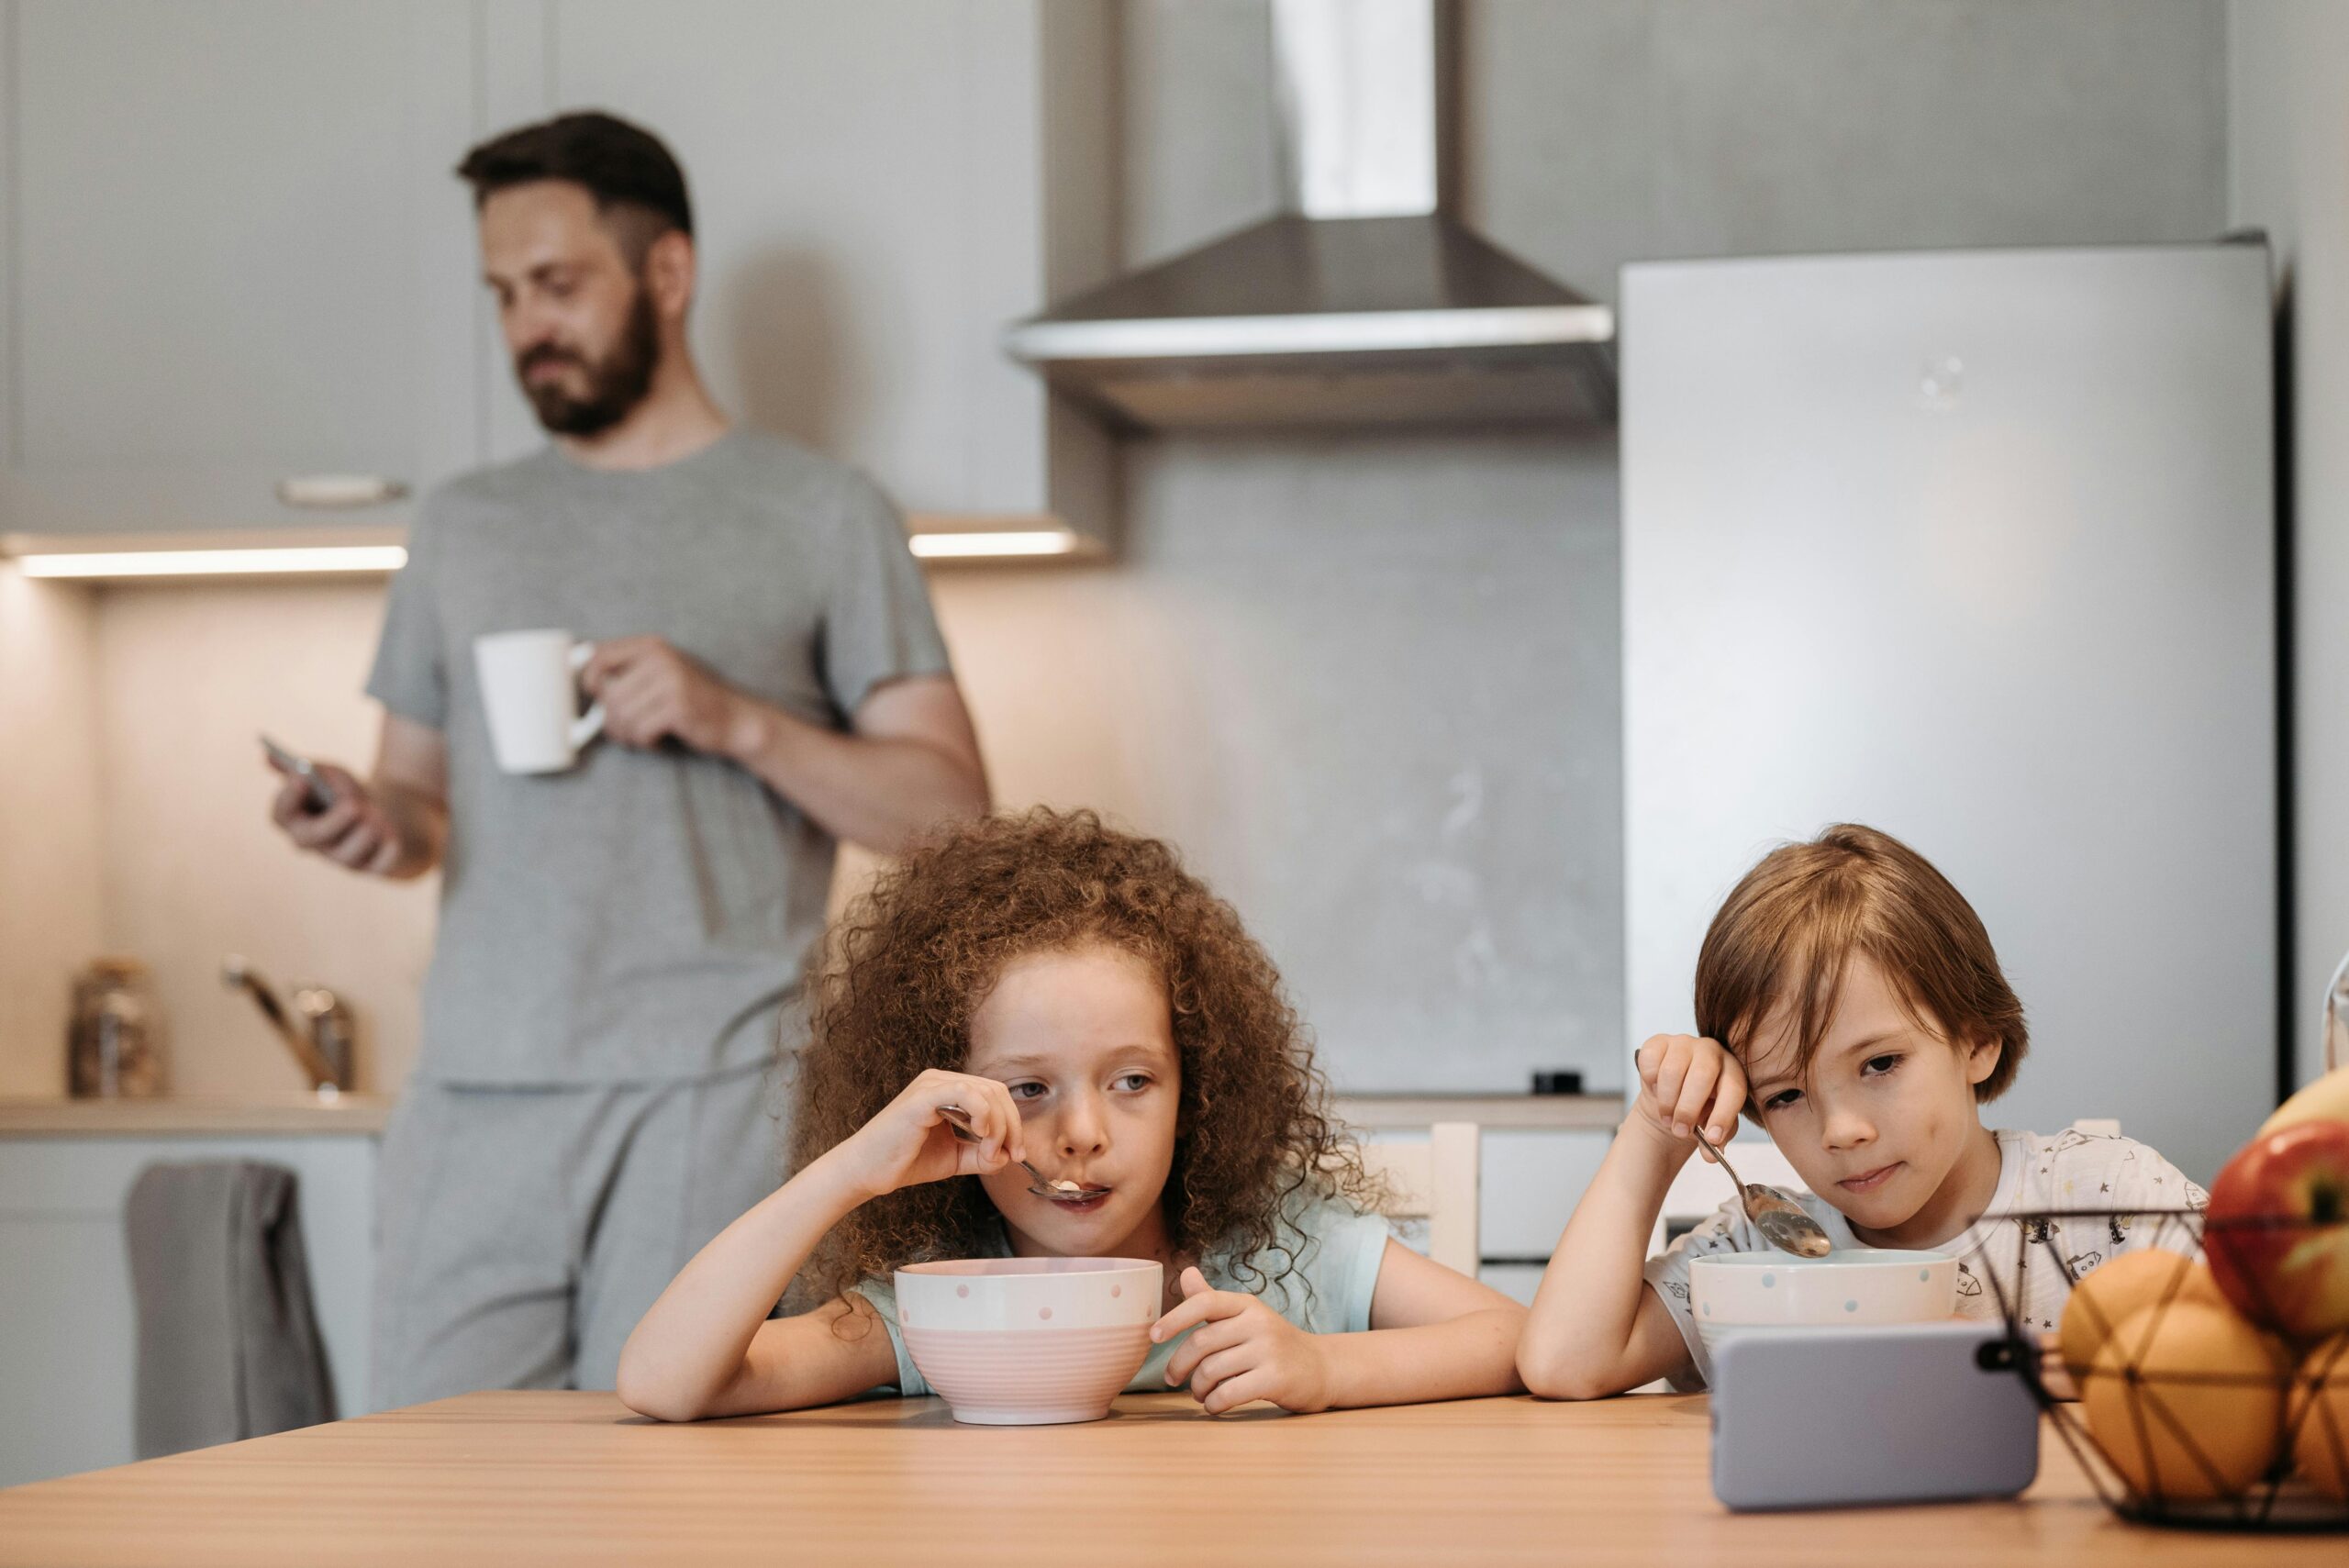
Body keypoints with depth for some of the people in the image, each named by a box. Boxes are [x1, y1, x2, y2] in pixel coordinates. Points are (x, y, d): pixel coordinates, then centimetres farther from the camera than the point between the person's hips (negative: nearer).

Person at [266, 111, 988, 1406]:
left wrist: (740, 723, -11)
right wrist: (374, 824, -1)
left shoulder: (821, 517, 7)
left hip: (709, 1100, -3)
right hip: (476, 1095, 4)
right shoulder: (463, 525, 20)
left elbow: (949, 806, 3)